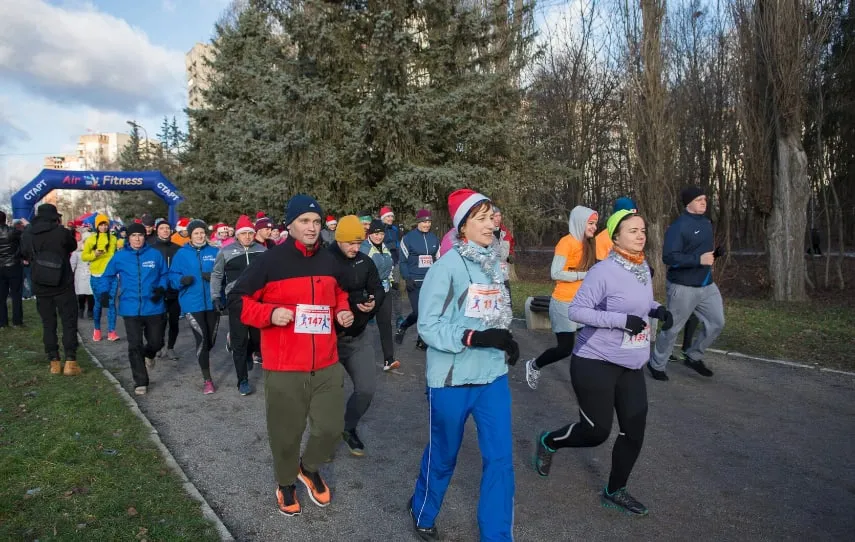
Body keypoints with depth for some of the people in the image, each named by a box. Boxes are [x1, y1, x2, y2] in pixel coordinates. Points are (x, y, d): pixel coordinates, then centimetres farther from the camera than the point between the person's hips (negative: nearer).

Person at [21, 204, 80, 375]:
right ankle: (70, 362, -4)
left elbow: (25, 255, 17)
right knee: (69, 322, 2)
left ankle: (54, 362, 10)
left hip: (40, 286, 4)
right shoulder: (61, 232, -12)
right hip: (63, 285, -3)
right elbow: (73, 246, 9)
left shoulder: (27, 235, 1)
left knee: (48, 324, 10)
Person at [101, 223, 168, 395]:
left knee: (157, 342, 10)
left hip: (154, 307, 0)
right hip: (131, 308, 0)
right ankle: (140, 382, 11)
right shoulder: (120, 256, 1)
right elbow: (108, 276, 13)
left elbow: (165, 274, 8)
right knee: (135, 346, -1)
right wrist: (105, 292, -2)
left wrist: (161, 288, -9)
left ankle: (149, 354, 48)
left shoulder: (155, 254, -1)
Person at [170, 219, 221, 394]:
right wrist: (182, 280, -21)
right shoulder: (181, 254, 1)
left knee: (210, 340, 12)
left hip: (212, 302, 3)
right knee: (202, 339, -10)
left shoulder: (214, 252, 5)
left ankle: (203, 360, 45)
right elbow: (172, 276, 0)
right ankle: (207, 380, 0)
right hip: (192, 303, -2)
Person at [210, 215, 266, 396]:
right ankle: (243, 381, 11)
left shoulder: (262, 250, 7)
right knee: (239, 342, 1)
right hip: (237, 301, -2)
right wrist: (216, 297, 2)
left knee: (259, 338, 10)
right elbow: (217, 275, 9)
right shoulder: (226, 251, 2)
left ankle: (248, 354, 46)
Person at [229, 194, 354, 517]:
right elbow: (237, 299, -5)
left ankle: (310, 468, 39)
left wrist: (342, 312, 5)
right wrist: (270, 313, -21)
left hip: (327, 365, 4)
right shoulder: (270, 261, -9)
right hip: (284, 368, -4)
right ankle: (286, 482, 38)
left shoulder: (329, 262, 7)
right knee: (286, 432, 11)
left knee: (331, 426, 9)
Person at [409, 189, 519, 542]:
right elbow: (428, 326, -17)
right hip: (452, 379, -5)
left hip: (493, 375, 5)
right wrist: (473, 337, -27)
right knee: (443, 455, 14)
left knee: (500, 457, 6)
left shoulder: (493, 263, 5)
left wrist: (505, 338, -3)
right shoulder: (448, 265, -15)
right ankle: (422, 513, 42)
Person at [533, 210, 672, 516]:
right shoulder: (604, 271, -19)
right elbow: (576, 310, -19)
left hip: (631, 367, 8)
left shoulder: (643, 269, 5)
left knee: (635, 431, 7)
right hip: (596, 363, -7)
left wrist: (657, 310, -1)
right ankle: (548, 442, 30)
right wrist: (622, 320, -26)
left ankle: (615, 491, 28)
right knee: (597, 432, 0)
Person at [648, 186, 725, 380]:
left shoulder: (706, 223, 10)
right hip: (683, 287, -8)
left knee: (717, 322, 10)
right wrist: (699, 259, -28)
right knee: (672, 328, 4)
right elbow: (669, 257, -24)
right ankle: (656, 365, 23)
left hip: (707, 285, 8)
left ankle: (694, 357, 30)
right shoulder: (678, 226, -18)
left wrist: (714, 253, 1)